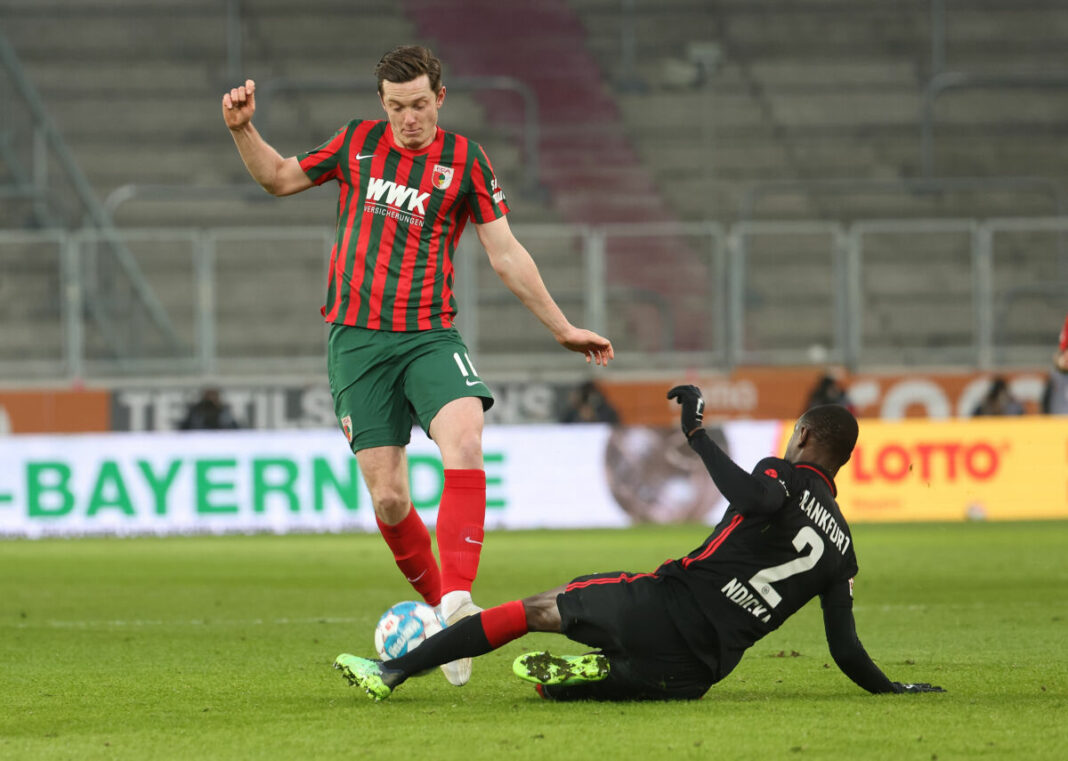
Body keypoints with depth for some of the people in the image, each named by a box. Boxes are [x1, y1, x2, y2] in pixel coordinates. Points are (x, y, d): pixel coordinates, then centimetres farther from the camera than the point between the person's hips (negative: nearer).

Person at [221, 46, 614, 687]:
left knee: (464, 440, -30)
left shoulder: (464, 160, 2)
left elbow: (506, 253, 7)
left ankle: (457, 599, -36)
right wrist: (244, 131, 6)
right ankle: (437, 603, 18)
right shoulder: (358, 142, 8)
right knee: (388, 499, -3)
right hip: (356, 341, 2)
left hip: (429, 336, -2)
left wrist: (562, 327, 7)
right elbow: (280, 178, 22)